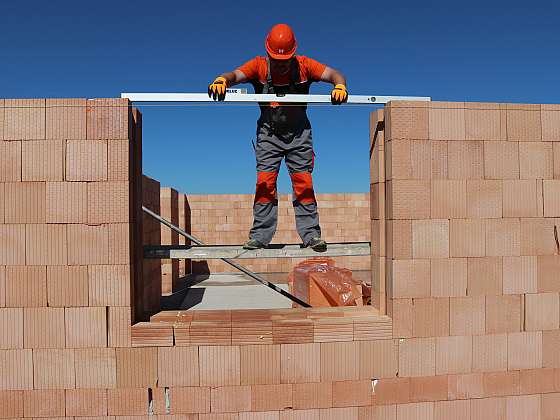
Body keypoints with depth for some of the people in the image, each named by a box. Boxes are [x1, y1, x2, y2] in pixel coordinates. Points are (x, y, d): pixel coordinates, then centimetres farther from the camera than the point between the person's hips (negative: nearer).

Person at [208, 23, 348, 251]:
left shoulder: (304, 65, -6)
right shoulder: (259, 65, -8)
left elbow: (333, 74, -12)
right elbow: (236, 75, -22)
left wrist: (340, 86, -35)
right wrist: (222, 80, -46)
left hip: (298, 132, 0)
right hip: (269, 132, 0)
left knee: (303, 184, -3)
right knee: (265, 183, -8)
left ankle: (311, 234, 2)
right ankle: (260, 236, -2)